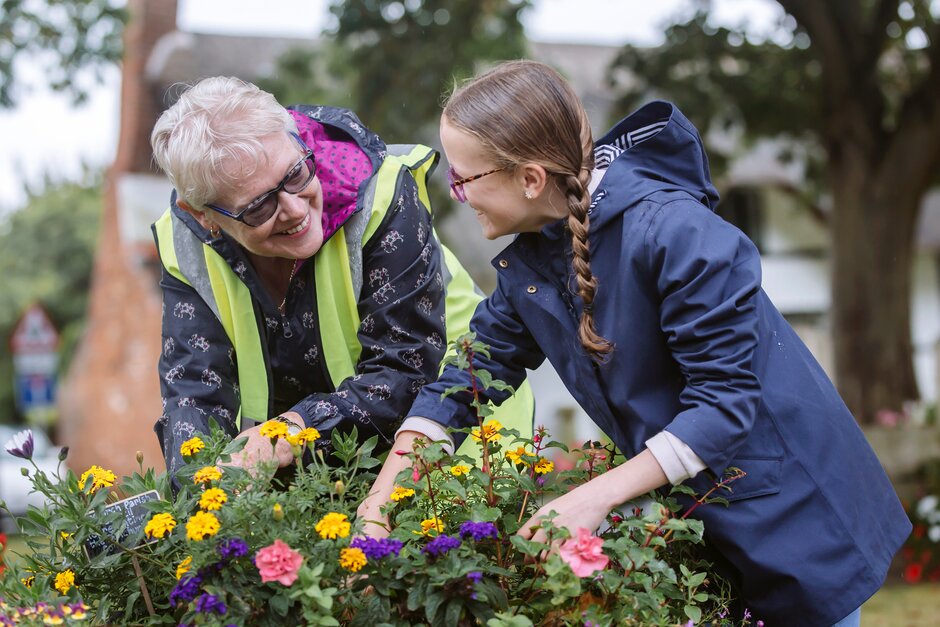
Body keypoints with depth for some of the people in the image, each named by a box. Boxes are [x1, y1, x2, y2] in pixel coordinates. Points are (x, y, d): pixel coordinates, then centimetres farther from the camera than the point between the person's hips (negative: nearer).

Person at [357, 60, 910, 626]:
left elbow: (725, 399, -28)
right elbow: (469, 374, 4)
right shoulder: (527, 262, -2)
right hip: (681, 508, 7)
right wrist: (385, 490, -6)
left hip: (792, 511, -7)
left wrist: (598, 495, -31)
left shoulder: (672, 231, -28)